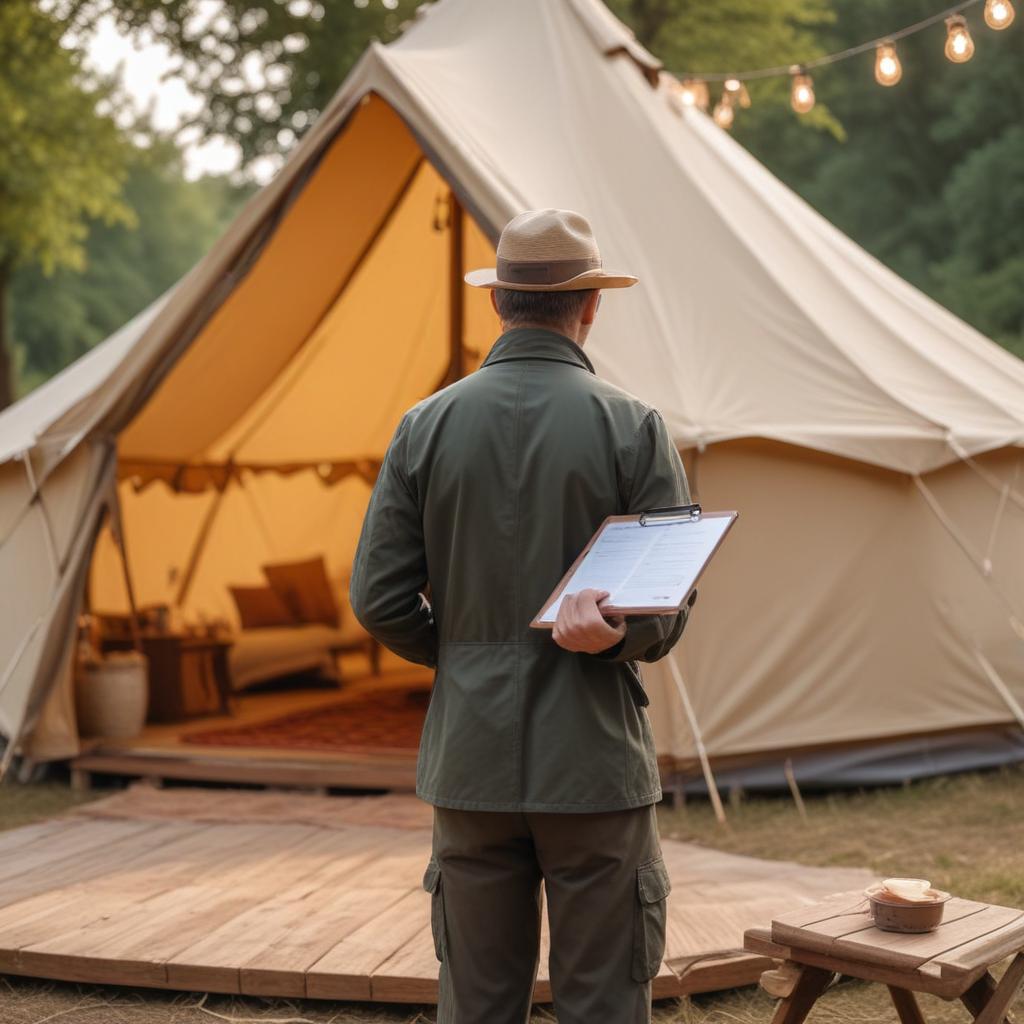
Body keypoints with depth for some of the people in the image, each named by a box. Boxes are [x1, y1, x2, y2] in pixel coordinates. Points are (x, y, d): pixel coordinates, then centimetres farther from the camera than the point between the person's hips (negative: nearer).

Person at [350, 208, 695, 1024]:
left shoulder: (427, 427, 0)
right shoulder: (633, 427, -5)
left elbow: (380, 599, 1)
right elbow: (670, 608, -10)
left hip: (470, 763, 3)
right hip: (594, 761, -2)